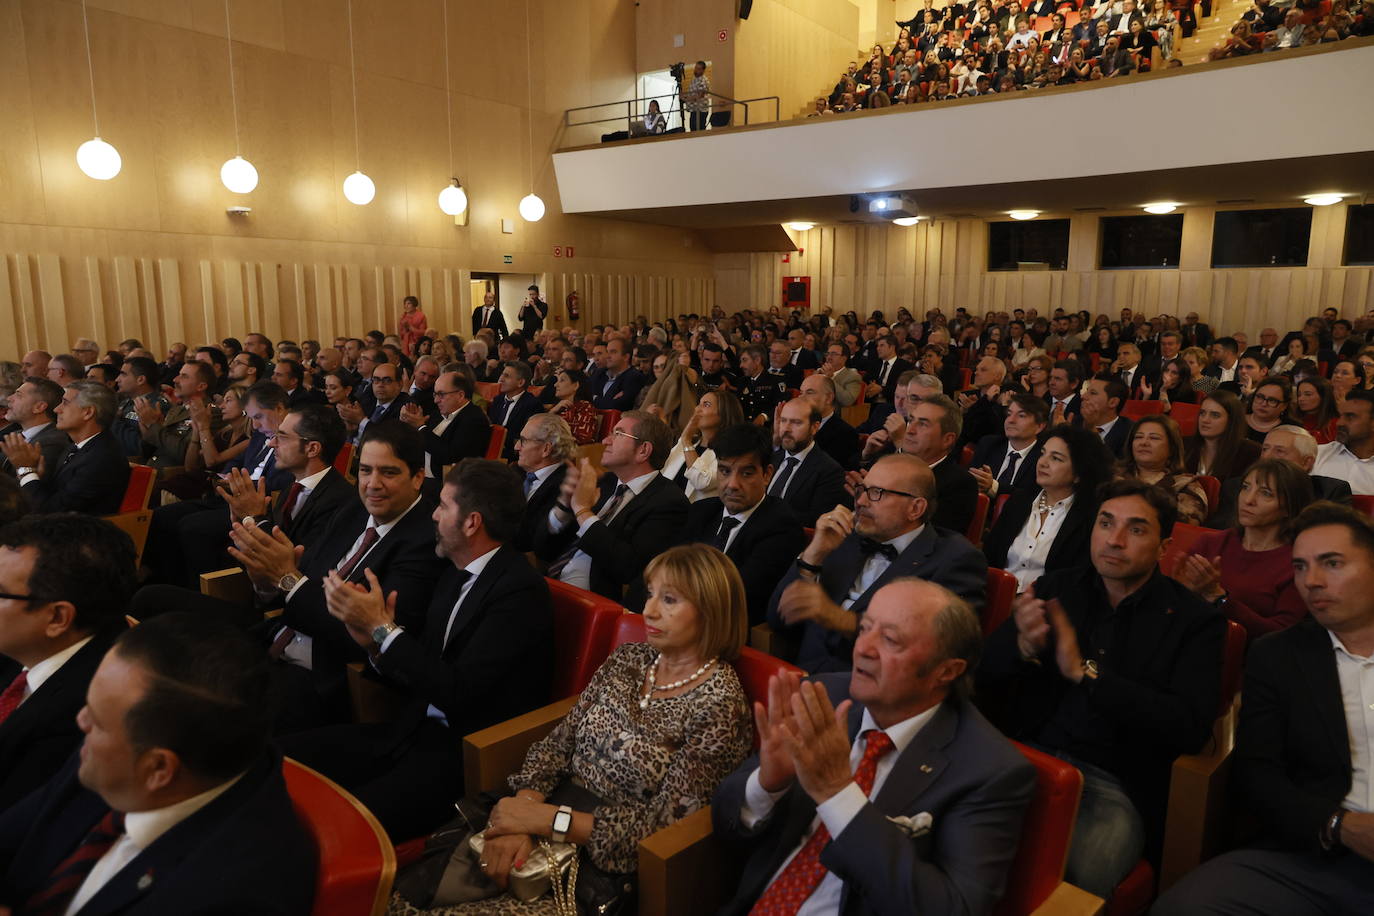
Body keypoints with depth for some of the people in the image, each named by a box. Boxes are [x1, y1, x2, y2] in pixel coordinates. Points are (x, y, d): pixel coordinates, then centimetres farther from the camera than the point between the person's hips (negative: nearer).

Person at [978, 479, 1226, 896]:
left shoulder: (1194, 621, 2)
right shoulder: (1054, 589, 9)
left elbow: (1191, 728, -11)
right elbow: (984, 678, 7)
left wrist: (1085, 673, -18)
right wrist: (1023, 647, -16)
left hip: (1114, 785, -2)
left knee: (1072, 882, -30)